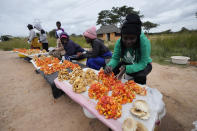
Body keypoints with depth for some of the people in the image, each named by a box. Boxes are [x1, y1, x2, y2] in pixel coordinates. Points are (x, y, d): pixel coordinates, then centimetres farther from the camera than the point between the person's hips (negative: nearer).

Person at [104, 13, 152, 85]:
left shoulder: (144, 41, -32)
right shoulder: (119, 42, -21)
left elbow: (142, 64, -32)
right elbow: (115, 58, -19)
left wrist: (126, 68, -47)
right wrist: (109, 66, -41)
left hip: (143, 64, -2)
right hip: (127, 63, 3)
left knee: (140, 76, -34)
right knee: (111, 70, -15)